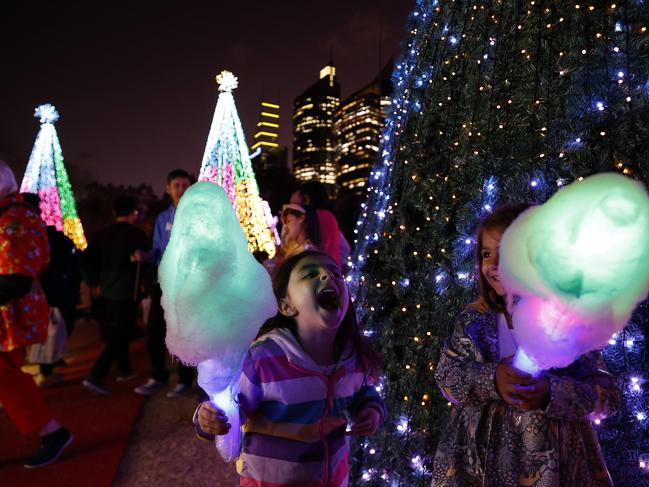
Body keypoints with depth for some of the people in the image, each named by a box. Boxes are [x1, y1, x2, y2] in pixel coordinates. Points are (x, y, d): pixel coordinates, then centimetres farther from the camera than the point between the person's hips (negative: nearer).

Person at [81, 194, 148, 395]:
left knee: (116, 333, 20)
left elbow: (88, 261, 4)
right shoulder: (137, 234, -11)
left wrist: (94, 283, 13)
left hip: (106, 292, 7)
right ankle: (95, 377, -9)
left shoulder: (102, 234, 6)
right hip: (127, 292, -7)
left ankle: (124, 369, 32)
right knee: (119, 336, -2)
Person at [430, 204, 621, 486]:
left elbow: (608, 396, -10)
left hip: (551, 461, -1)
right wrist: (491, 380, -25)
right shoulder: (474, 319, -4)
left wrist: (551, 392, -27)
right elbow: (445, 377, -7)